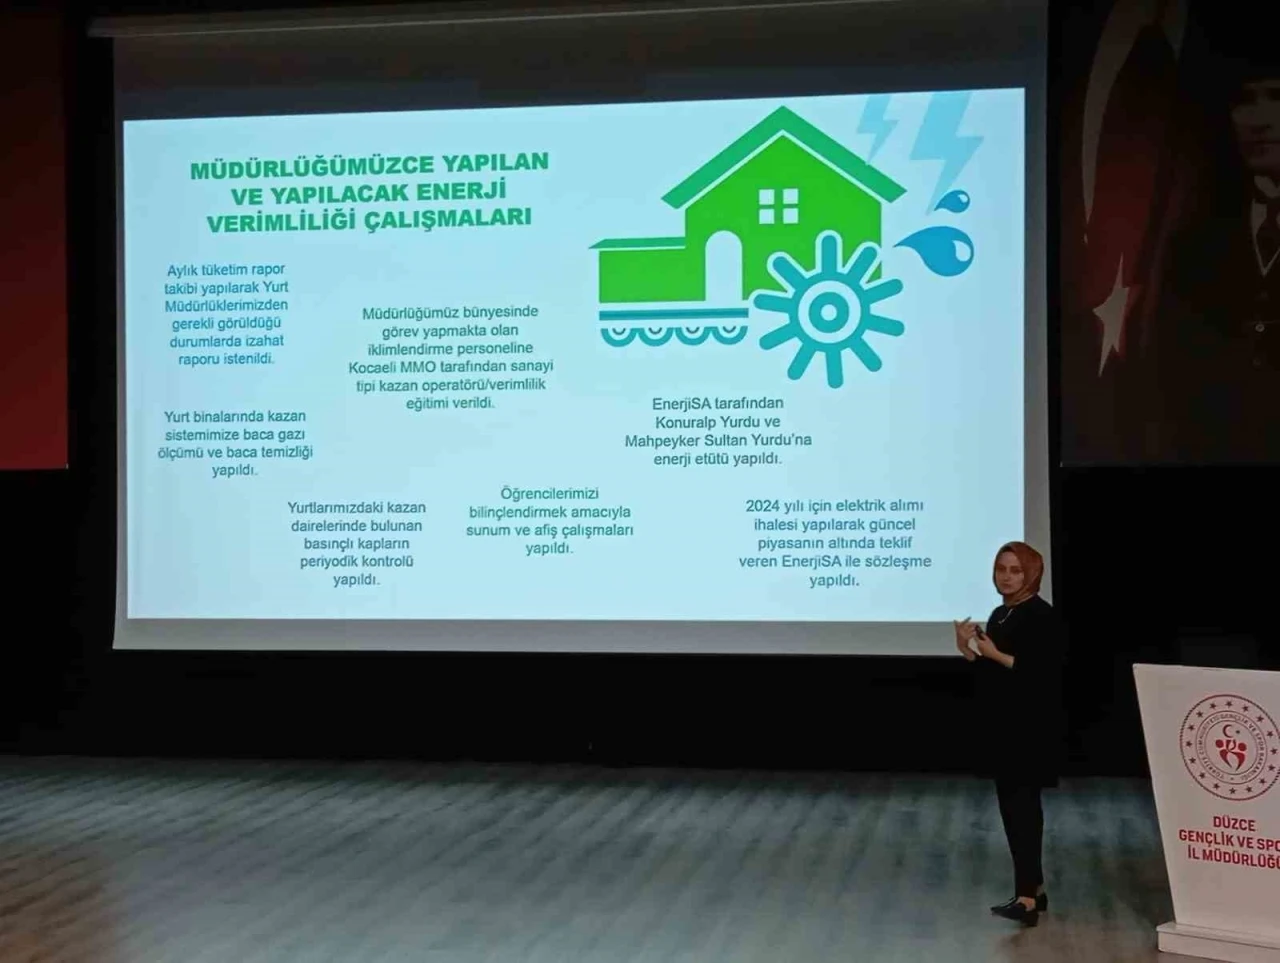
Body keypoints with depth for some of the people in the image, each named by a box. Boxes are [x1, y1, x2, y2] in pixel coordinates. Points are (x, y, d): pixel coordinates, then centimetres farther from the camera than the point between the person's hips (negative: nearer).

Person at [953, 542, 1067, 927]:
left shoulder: (1043, 617, -12)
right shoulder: (999, 615, 14)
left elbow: (1047, 674, -19)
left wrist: (997, 654, -22)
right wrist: (969, 650, 1)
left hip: (1031, 728, -9)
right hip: (1001, 726, 9)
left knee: (1020, 805, -14)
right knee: (1014, 805, 11)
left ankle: (1026, 899, -18)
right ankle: (1034, 888, 20)